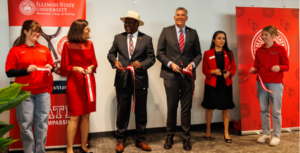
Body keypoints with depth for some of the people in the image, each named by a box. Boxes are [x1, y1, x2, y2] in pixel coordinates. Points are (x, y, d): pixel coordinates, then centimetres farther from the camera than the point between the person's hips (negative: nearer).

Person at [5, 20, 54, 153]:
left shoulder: (44, 49, 12)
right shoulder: (16, 50, 1)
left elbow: (52, 66, 18)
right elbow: (9, 72, -3)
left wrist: (49, 68, -4)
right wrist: (26, 70, -17)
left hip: (43, 92, 3)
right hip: (24, 92, -2)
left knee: (42, 122, 4)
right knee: (26, 124, 2)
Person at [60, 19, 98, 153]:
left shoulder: (89, 44, 6)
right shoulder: (68, 45, -5)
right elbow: (65, 66, -1)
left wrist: (91, 67, -10)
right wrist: (75, 68, -19)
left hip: (89, 82, 4)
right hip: (74, 83, -4)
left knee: (86, 115, 9)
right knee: (74, 117, -3)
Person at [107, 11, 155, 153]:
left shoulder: (147, 39, 3)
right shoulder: (118, 37, 8)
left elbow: (151, 58, -1)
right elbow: (111, 53, 11)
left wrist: (142, 64, -20)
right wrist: (115, 61, -11)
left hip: (140, 80, 0)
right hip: (122, 80, 1)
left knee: (141, 111, 9)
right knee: (122, 111, 8)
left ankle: (140, 140, 25)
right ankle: (120, 140, 23)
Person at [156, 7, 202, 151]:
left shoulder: (193, 33, 9)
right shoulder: (166, 31, 5)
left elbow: (198, 54, 11)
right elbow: (160, 53, 2)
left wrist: (193, 64, -8)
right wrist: (170, 64, -12)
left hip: (188, 74, 1)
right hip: (171, 74, -1)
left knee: (186, 108, 7)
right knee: (171, 108, 8)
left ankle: (186, 138, 21)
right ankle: (170, 136, 25)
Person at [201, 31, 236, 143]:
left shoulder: (229, 53, 7)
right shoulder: (207, 53, -1)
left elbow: (233, 69, 8)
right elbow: (204, 70, -1)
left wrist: (229, 73, -13)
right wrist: (213, 71, -19)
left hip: (226, 84, 2)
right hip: (211, 84, -2)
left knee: (226, 108, 4)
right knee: (210, 107, 7)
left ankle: (226, 132, 17)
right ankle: (208, 131, 24)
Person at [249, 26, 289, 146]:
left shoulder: (280, 49, -2)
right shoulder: (259, 51, 8)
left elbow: (286, 66, -1)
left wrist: (279, 67, -22)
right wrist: (254, 69, -10)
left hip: (275, 83, -4)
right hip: (261, 83, 4)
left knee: (276, 111, 3)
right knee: (263, 110, 10)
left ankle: (276, 136, 16)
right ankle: (265, 133, 24)